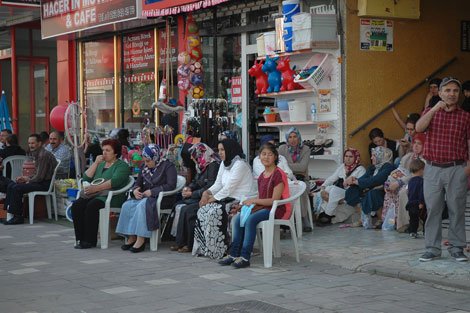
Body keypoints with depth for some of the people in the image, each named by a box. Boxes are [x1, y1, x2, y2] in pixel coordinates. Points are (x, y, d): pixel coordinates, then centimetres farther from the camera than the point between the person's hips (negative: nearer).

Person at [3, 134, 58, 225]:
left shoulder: (43, 155, -17)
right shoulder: (37, 154, 15)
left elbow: (39, 177, -20)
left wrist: (27, 180, -4)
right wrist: (26, 178, 4)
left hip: (46, 183, -11)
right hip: (41, 181, 11)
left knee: (17, 188, -21)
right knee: (11, 185, 5)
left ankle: (17, 217, -13)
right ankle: (8, 212, 1)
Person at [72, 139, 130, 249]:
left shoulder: (122, 165, 5)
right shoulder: (100, 164, 27)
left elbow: (114, 182, -14)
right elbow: (86, 178, 16)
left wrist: (95, 188, -25)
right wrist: (96, 163, 7)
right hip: (94, 195, 6)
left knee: (91, 206, -34)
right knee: (77, 205, -22)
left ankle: (90, 241, -26)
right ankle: (80, 239, -20)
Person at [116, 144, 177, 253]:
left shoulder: (168, 166, -5)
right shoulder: (144, 167, 17)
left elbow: (171, 185, -15)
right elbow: (138, 182, 23)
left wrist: (152, 191, -20)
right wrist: (135, 190, -2)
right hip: (145, 197, 7)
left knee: (142, 205, -36)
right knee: (127, 205, -22)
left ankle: (141, 239, -37)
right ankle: (131, 237, -20)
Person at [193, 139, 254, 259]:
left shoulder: (240, 164, -13)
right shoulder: (224, 164, 16)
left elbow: (229, 188, -18)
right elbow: (218, 184, 14)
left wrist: (213, 198, -15)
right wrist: (207, 192, -5)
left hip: (239, 200, -9)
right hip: (227, 199, 9)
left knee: (214, 213, -27)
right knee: (202, 211, -12)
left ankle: (219, 250, -15)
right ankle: (203, 248, -8)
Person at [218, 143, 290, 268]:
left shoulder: (278, 174, -11)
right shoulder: (262, 176, 16)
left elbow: (274, 200, -17)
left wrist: (254, 200, -15)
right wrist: (250, 203, -3)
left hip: (277, 209, -8)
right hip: (263, 207, 8)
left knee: (250, 219, -30)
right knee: (238, 218, -12)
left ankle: (245, 257, -28)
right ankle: (234, 254, -12)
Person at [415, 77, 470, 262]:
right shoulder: (430, 112, 9)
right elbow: (419, 128, -10)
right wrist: (435, 110, -19)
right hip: (433, 169, 1)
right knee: (433, 209, 3)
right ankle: (432, 249, 10)